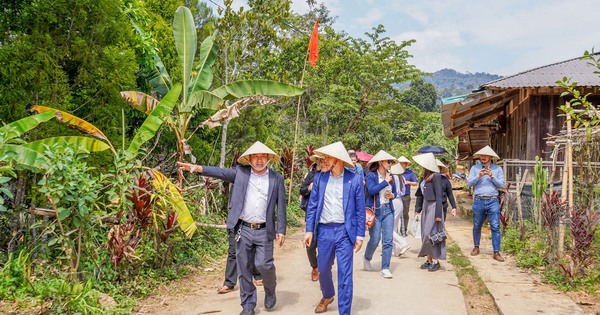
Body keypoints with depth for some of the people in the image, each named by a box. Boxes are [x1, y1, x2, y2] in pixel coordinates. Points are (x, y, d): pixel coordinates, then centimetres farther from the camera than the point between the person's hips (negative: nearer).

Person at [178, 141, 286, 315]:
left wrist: (281, 230, -2)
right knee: (244, 269, 7)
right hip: (243, 230, 1)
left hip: (264, 231, -1)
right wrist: (198, 168, -20)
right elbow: (221, 172, -6)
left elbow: (281, 206, 3)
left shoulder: (277, 178, 3)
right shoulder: (240, 173, 4)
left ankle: (270, 290, 24)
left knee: (263, 264, -9)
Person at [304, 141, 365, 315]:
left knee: (345, 274, -2)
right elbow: (312, 206, 7)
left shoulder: (354, 180, -4)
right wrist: (309, 230, 1)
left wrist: (360, 235, -3)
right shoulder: (320, 178, 4)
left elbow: (360, 209, 0)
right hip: (324, 231, 3)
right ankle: (327, 296, 46)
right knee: (323, 270, 17)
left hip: (345, 231, -3)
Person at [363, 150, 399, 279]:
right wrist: (385, 182, -15)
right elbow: (371, 190, -21)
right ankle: (367, 258, 31)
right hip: (375, 210, -5)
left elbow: (395, 191, 21)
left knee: (388, 240, -2)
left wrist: (392, 195, -1)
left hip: (388, 210, 5)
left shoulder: (390, 176, 10)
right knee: (375, 240, 0)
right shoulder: (371, 175, -6)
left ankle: (385, 269, 5)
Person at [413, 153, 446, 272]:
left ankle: (436, 261, 2)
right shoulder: (424, 176, 10)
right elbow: (420, 193, 15)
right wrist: (418, 208, 11)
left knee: (431, 234, -7)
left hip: (433, 207, -8)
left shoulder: (435, 176, -13)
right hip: (425, 206, 8)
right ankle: (429, 260, 17)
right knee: (425, 234, 10)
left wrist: (438, 214, -17)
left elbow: (438, 195, -15)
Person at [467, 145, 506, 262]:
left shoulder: (497, 169, 7)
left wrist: (492, 176, -13)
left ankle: (496, 252, -3)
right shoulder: (475, 168, 7)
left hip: (493, 201, -1)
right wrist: (478, 176, -14)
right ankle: (476, 247, 28)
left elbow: (501, 184, 1)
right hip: (479, 201, 1)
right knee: (477, 226, 11)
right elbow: (469, 183, 1)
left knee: (495, 227, -5)